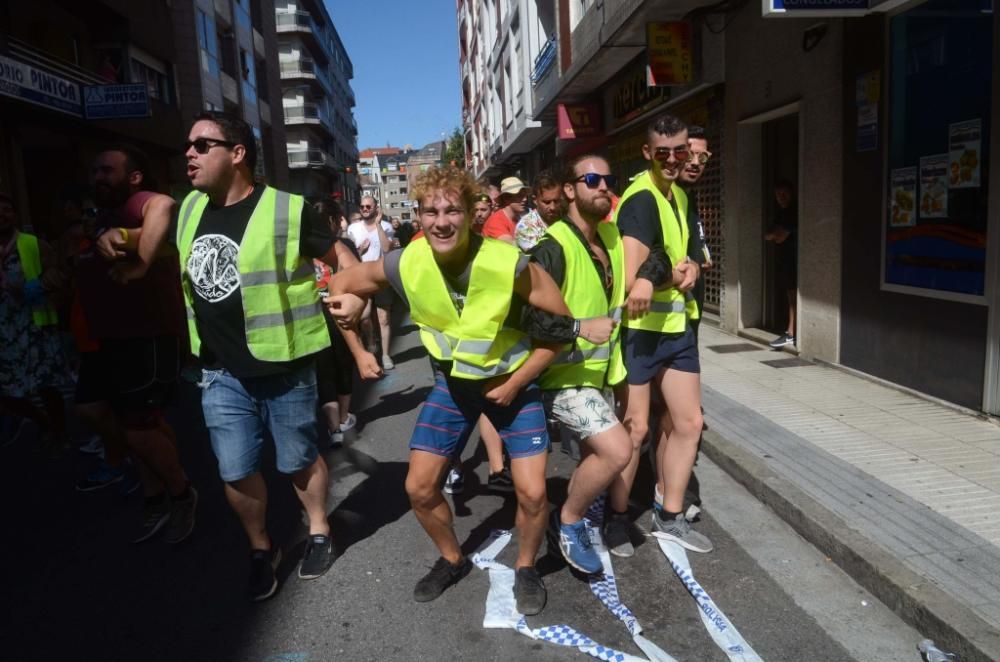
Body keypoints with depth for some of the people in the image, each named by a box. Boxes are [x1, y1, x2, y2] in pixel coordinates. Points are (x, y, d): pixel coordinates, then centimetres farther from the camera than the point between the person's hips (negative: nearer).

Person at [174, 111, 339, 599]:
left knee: (298, 460, 13)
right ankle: (261, 548, 34)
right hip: (221, 371, 5)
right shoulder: (189, 210, 4)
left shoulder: (287, 211, -14)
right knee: (235, 472, 11)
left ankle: (319, 533, 37)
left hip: (283, 368, -5)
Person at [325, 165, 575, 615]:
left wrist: (516, 382, -17)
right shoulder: (406, 265, -19)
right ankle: (452, 560, 31)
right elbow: (344, 283, 0)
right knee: (419, 489, 2)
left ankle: (526, 568, 23)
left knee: (532, 493, -9)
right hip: (452, 383, 3)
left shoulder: (510, 264, -28)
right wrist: (346, 300, -23)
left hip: (512, 381, -2)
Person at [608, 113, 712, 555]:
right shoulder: (641, 199, -17)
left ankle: (669, 517, 26)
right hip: (640, 328, -9)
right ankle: (617, 519, 18)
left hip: (677, 326, 9)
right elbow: (630, 278, -27)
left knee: (688, 423, 12)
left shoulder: (679, 195, 14)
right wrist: (676, 276, -12)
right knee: (635, 428, -1)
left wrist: (688, 268, -2)